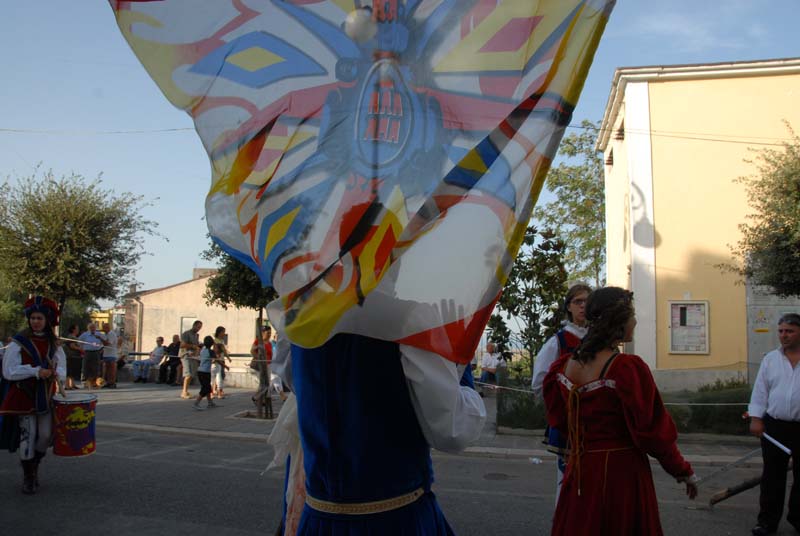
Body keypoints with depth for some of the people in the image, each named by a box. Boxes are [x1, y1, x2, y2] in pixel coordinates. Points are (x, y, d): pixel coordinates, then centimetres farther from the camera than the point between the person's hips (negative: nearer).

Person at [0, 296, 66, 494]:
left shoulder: (54, 344, 7)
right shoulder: (19, 342, -7)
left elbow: (62, 368, 11)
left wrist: (56, 373, -13)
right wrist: (36, 371, -22)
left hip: (45, 397, 4)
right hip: (24, 396, -4)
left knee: (46, 435, 5)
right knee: (27, 435, -5)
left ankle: (34, 468, 30)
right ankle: (28, 478, 12)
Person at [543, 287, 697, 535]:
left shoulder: (566, 366, 0)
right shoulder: (628, 368, -20)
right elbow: (653, 430, -16)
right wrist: (684, 471, -2)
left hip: (579, 474, 6)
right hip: (621, 474, -6)